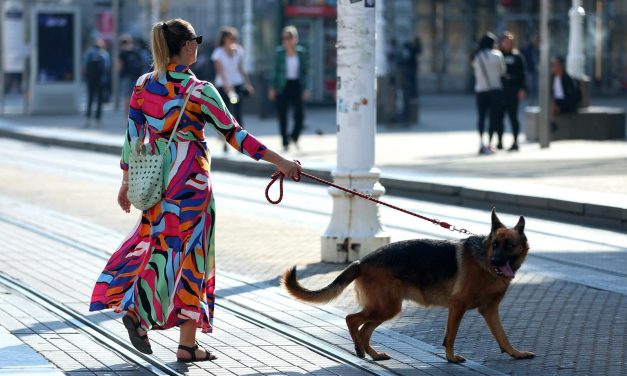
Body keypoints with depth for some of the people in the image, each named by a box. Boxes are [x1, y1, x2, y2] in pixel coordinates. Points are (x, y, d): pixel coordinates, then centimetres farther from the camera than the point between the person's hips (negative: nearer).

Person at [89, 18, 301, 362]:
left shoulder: (143, 86, 1)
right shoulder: (199, 91, -13)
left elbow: (133, 136, 6)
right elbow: (234, 135, -13)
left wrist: (126, 181, 16)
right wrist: (279, 161, -10)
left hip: (155, 181, 5)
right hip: (191, 182, -5)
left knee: (158, 244, 20)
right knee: (190, 255, 2)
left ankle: (134, 308, 5)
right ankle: (187, 344, 7)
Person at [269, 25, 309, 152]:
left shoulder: (301, 52, 1)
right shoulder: (279, 52, -4)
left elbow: (305, 70, 6)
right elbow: (274, 70, 0)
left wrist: (305, 88, 2)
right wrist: (272, 88, -4)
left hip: (296, 85, 1)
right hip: (282, 86, -1)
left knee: (300, 114, -6)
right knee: (282, 115, 2)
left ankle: (294, 136, 20)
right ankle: (285, 142, 13)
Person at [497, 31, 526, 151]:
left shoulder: (517, 56, 4)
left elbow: (522, 74, 3)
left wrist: (522, 89, -6)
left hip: (512, 90, -2)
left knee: (513, 116, -3)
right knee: (499, 116, 5)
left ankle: (515, 141, 0)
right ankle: (500, 142, 13)